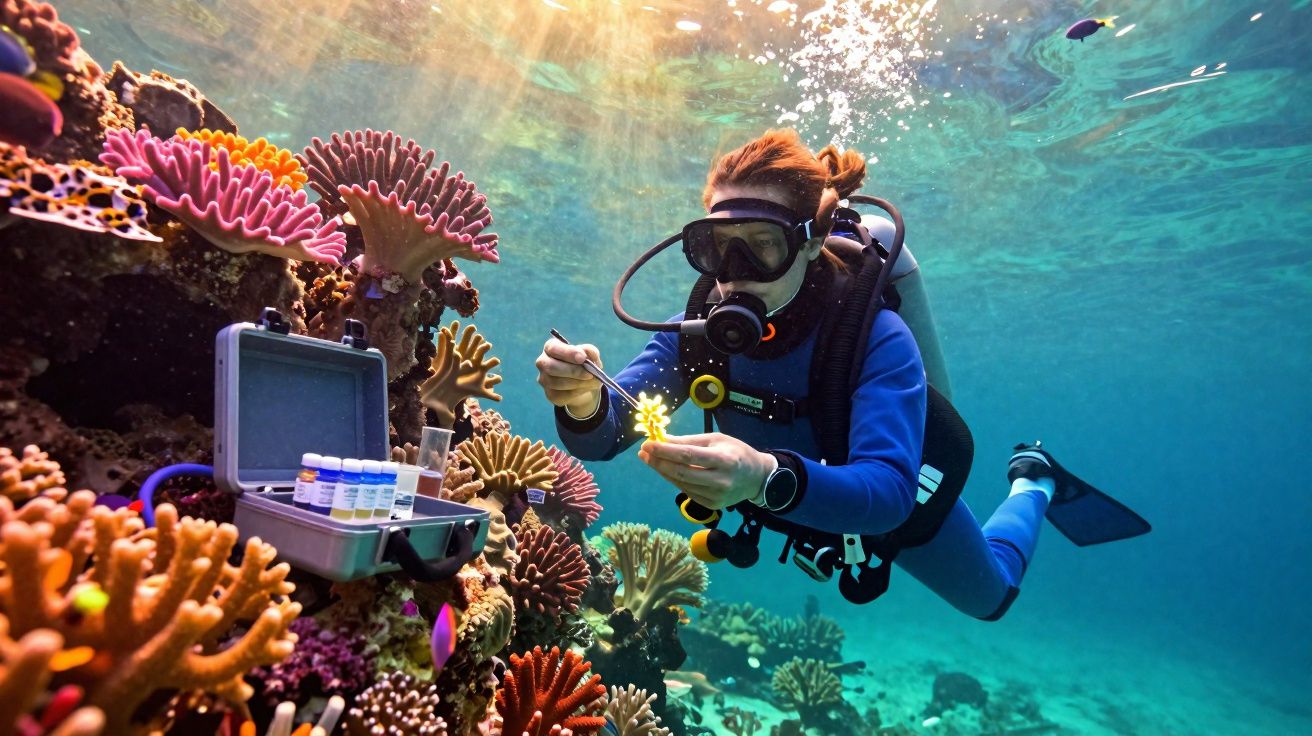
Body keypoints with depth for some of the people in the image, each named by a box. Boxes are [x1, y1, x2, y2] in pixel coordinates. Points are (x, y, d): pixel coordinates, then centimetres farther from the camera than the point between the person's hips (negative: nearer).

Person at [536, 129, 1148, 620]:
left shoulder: (876, 337, -38)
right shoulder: (698, 326, -26)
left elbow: (887, 489, -49)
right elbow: (603, 436, -31)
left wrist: (769, 477, -69)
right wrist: (584, 400, -55)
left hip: (901, 501, -4)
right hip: (798, 510, 4)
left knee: (990, 594, 27)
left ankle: (1032, 483, 53)